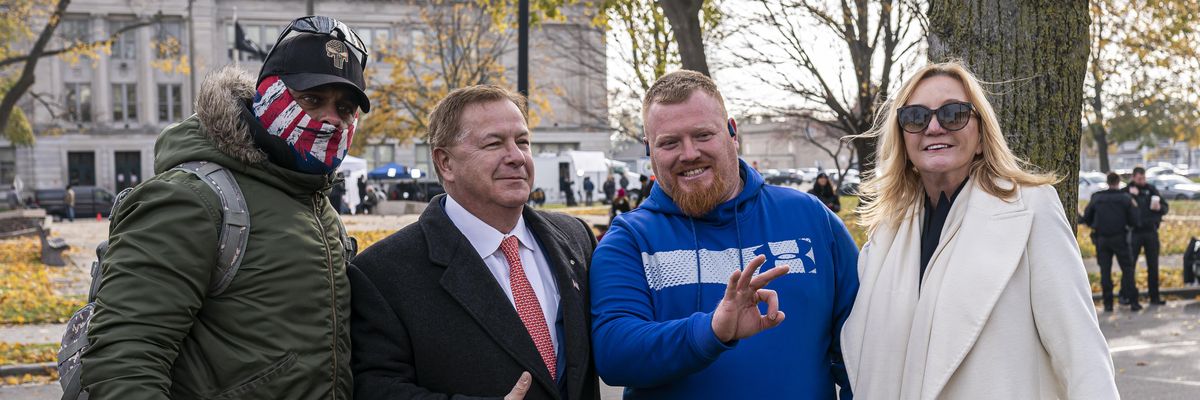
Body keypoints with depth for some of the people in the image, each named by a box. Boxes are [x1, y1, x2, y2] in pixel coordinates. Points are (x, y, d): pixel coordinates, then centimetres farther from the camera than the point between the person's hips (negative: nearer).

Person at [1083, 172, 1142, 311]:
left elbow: (1087, 219, 4)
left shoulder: (1096, 198, 1)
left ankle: (1108, 303, 4)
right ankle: (1132, 301, 2)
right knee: (1127, 269, 6)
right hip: (1119, 238, -1)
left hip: (1101, 239, 1)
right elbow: (1134, 222, -4)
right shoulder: (1125, 198, -3)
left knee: (1105, 271, 5)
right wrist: (1134, 207, 12)